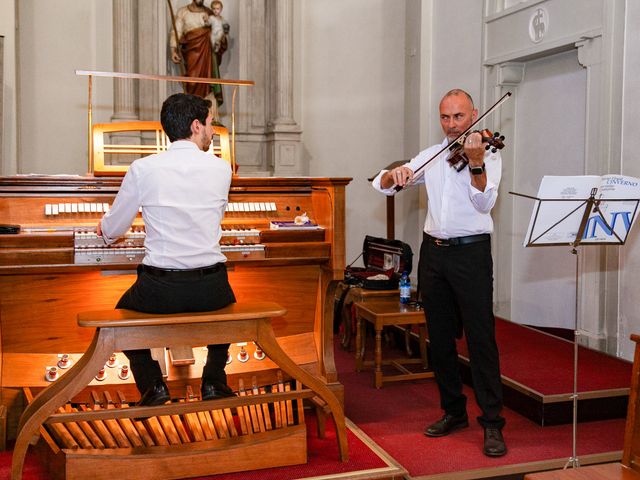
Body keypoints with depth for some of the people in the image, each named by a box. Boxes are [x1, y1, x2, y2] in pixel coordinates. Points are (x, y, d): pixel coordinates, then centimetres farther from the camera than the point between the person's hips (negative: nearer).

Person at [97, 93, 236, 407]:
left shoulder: (143, 168, -4)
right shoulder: (221, 169, 0)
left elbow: (112, 230, 5)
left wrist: (105, 229, 31)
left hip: (159, 288, -1)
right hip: (210, 287, 2)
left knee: (123, 312, 30)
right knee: (227, 307, 36)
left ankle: (153, 386, 15)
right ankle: (214, 381, 23)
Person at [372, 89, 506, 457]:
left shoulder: (489, 155, 0)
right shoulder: (431, 156, 13)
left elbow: (484, 202, -16)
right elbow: (382, 184, 10)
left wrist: (475, 163, -30)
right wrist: (396, 174, -12)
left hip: (471, 251, -5)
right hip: (433, 251, 5)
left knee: (481, 338, -6)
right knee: (440, 338, 10)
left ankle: (493, 423, 2)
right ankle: (454, 411, 24)